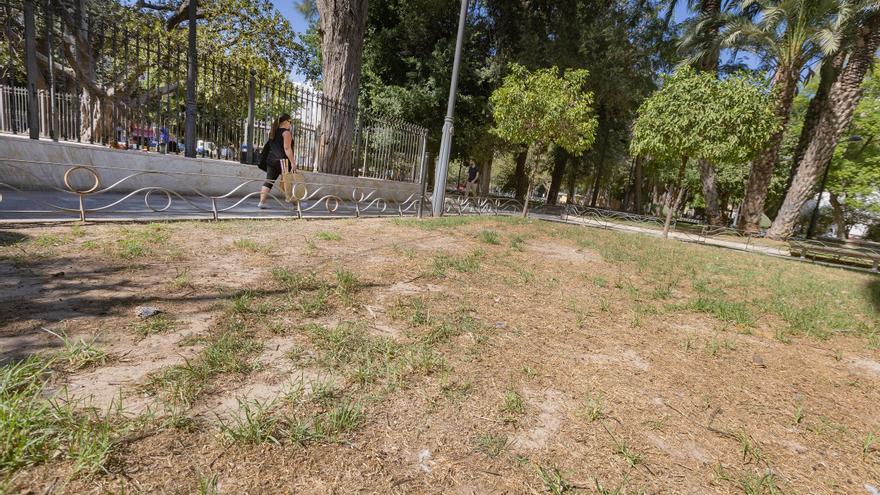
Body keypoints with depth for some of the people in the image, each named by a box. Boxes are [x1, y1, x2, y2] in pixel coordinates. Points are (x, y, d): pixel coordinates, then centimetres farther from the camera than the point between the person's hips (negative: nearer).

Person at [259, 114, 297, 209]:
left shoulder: (272, 131, 17)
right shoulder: (286, 132, -8)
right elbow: (287, 148, -17)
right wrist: (292, 162, -21)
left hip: (271, 160, 7)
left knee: (268, 181, 3)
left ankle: (262, 202, -2)